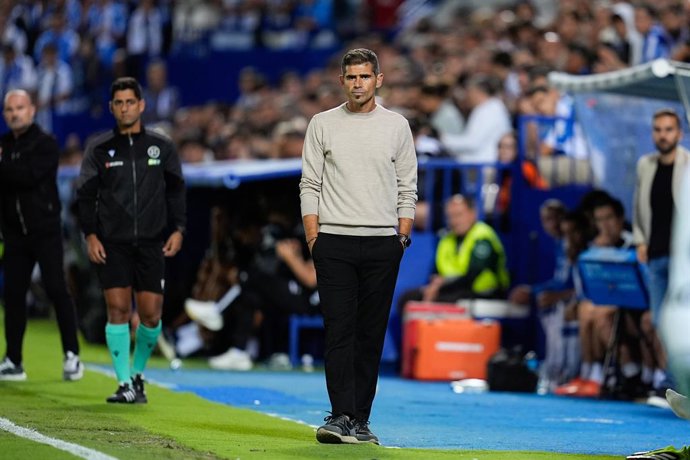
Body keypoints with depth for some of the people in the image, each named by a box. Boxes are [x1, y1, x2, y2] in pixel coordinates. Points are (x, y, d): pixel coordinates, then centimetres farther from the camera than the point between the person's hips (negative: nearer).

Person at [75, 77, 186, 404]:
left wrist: (177, 229, -1)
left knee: (151, 315, -2)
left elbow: (175, 191, 10)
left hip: (151, 242, 1)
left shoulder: (161, 147, 8)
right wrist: (90, 235, -6)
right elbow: (85, 195, 4)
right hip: (111, 243, -1)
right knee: (118, 309, -9)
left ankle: (138, 374, 21)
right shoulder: (99, 149, 5)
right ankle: (125, 384, -3)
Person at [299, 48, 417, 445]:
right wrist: (313, 234, -4)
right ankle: (340, 416, -13)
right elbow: (310, 185, 5)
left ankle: (359, 420, 8)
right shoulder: (323, 125, 6)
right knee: (340, 330, -9)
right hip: (334, 241, -1)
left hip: (382, 244, 1)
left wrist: (402, 237, 0)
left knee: (371, 334, 3)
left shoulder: (397, 126, 8)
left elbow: (407, 188, 9)